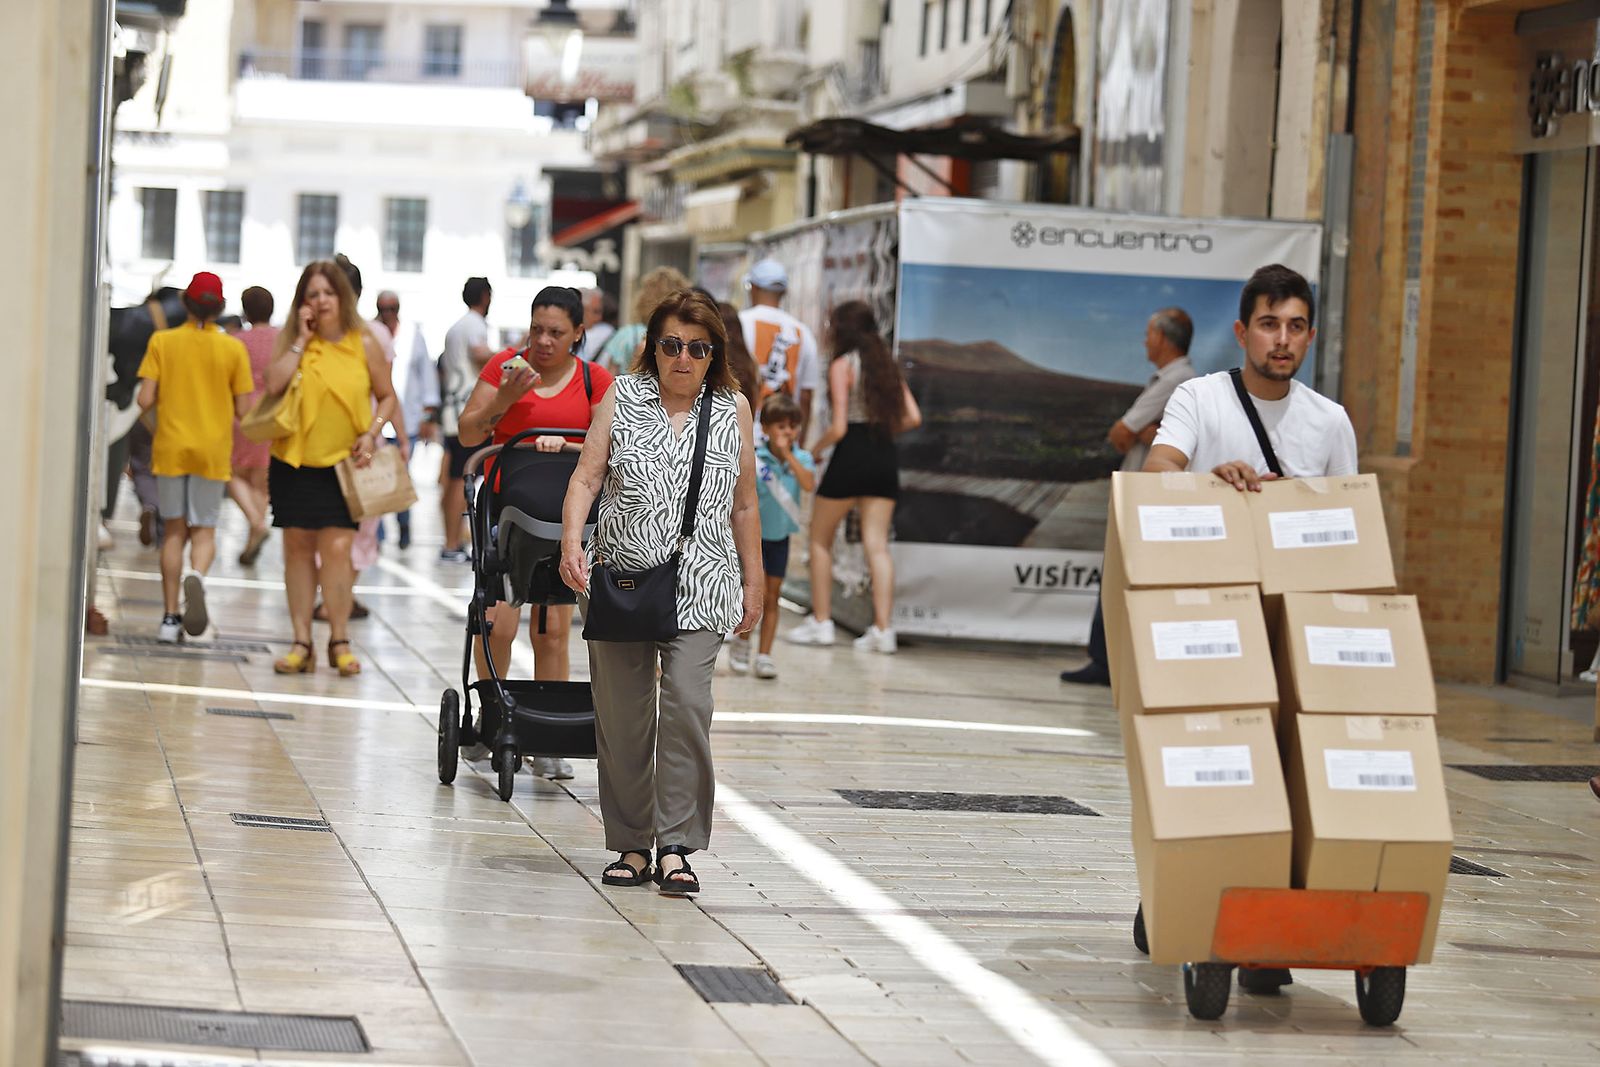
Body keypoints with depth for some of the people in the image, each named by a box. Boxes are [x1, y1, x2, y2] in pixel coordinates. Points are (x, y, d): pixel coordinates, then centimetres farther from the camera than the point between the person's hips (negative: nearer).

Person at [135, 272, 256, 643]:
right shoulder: (233, 349, -3)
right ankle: (196, 576, -26)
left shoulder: (162, 341, -3)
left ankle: (170, 617, 7)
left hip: (170, 448, 0)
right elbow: (243, 410, -3)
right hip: (213, 451, 0)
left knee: (174, 530, 11)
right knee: (204, 530, 8)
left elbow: (145, 400, -8)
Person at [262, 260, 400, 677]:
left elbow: (387, 397, 9)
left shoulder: (364, 344, 0)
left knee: (337, 548, -9)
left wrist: (372, 433, -7)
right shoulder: (294, 341, 2)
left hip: (343, 462, -2)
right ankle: (301, 642, 10)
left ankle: (339, 641, 2)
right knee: (298, 547, 5)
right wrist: (302, 340, -12)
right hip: (295, 459, 2)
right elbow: (274, 384, -14)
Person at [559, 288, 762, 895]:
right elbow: (587, 477, -1)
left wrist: (753, 584, 15)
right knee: (622, 716, 2)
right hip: (620, 579, 1)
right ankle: (632, 845, 13)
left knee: (686, 702, -16)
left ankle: (676, 846, -13)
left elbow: (743, 506, 15)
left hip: (699, 588, -1)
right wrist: (571, 543, -17)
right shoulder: (621, 397, 7)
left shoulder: (732, 410, 10)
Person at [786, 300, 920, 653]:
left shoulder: (842, 366, -8)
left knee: (820, 539, 11)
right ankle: (883, 627, -4)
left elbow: (839, 427, -14)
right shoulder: (887, 365, 10)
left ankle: (821, 621, 10)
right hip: (884, 458, 5)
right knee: (877, 545, 4)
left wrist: (815, 449, 2)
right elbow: (912, 417, 5)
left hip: (851, 456, -5)